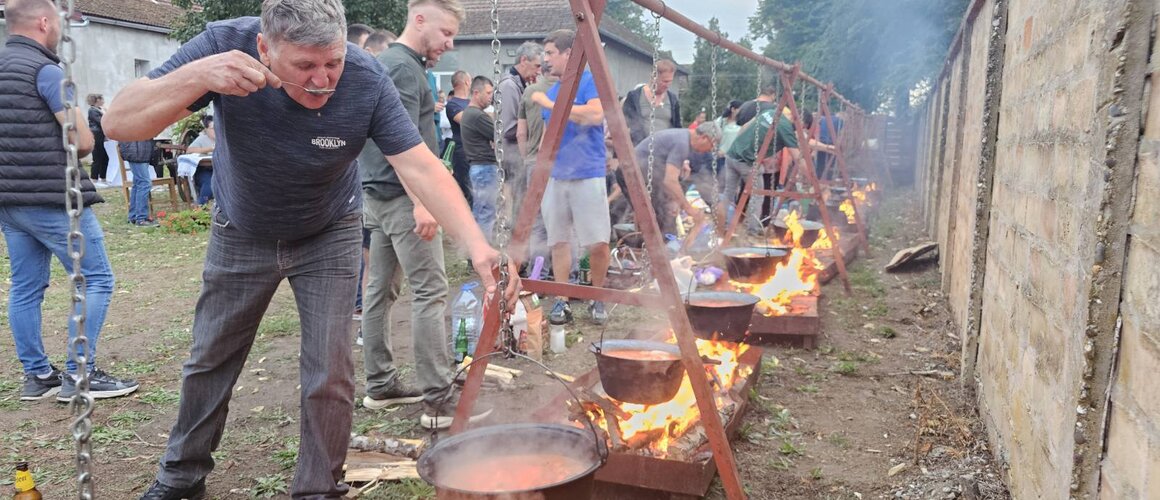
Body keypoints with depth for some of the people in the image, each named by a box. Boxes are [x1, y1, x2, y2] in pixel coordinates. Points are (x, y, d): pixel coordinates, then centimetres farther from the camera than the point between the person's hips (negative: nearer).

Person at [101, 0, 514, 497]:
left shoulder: (366, 80, -30)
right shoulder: (225, 44, -29)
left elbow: (420, 168, -33)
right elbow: (117, 123, -32)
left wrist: (477, 246, -47)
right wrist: (196, 77, -51)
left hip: (328, 237, -1)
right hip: (241, 233, 2)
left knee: (329, 376, -4)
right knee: (209, 362, 16)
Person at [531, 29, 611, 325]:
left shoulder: (591, 81, -4)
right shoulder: (551, 91, 16)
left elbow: (595, 115, -22)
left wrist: (550, 104, -16)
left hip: (587, 175, -6)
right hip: (554, 177, 6)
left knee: (598, 243, -6)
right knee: (558, 241, 5)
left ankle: (597, 299, 13)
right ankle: (561, 301, 14)